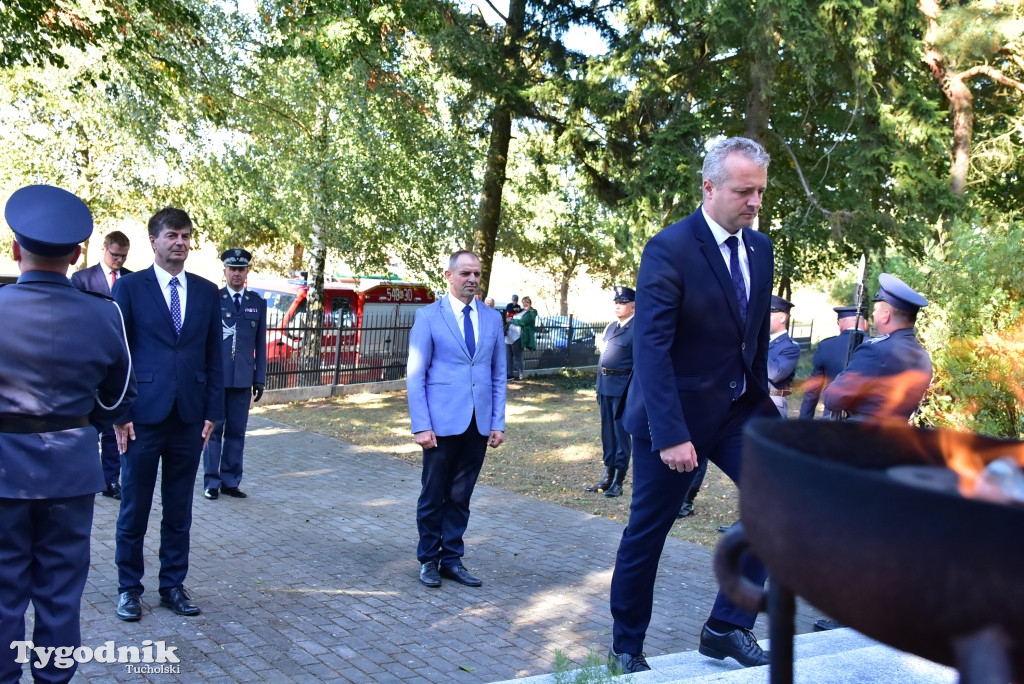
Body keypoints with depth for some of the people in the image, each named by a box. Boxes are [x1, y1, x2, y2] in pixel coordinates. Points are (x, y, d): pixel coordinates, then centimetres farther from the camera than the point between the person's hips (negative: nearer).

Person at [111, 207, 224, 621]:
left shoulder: (206, 292, 8)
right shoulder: (129, 287, -1)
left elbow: (213, 355, 9)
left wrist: (212, 412, 4)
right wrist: (119, 413, -7)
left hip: (189, 417, 3)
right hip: (143, 417, -3)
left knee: (179, 510, 11)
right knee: (134, 509, 8)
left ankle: (173, 586, 23)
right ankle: (129, 587, 23)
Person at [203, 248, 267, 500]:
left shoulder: (258, 303, 9)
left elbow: (260, 344, 9)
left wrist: (260, 378, 6)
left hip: (243, 378, 2)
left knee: (236, 432, 6)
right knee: (213, 430, 3)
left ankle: (230, 481, 15)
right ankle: (211, 482, 11)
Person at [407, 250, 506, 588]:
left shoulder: (492, 317, 9)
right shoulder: (428, 316, -3)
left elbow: (499, 374, 10)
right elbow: (415, 375, -5)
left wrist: (498, 422, 4)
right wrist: (421, 425, -11)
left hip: (479, 423, 3)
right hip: (442, 422, -3)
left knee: (460, 496, 11)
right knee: (433, 495, 8)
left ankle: (452, 559, 22)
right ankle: (428, 559, 23)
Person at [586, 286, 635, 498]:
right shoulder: (611, 326, 15)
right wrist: (599, 386, 16)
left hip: (622, 387, -8)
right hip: (605, 385, 8)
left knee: (621, 432, -1)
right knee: (607, 431, 14)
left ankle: (618, 481, 7)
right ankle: (608, 476, 24)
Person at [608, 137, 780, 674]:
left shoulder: (760, 247, 4)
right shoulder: (669, 248, -18)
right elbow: (650, 348, -23)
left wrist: (760, 396, 9)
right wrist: (671, 434, -28)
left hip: (739, 408, 6)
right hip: (678, 413, -6)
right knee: (648, 531, 6)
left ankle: (728, 625, 6)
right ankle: (626, 646, 26)